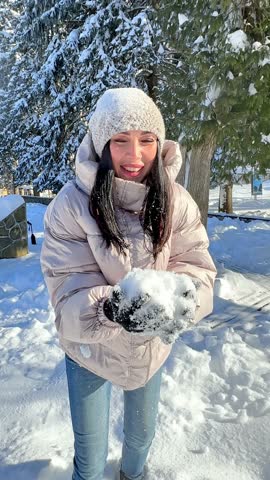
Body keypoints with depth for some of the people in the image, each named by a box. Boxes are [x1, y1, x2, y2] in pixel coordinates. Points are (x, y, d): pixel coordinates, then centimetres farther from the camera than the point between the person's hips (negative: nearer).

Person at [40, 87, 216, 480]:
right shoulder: (71, 205, -23)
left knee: (142, 433, 29)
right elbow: (70, 291, -24)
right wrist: (110, 308, -45)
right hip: (90, 348, -2)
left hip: (152, 347, 3)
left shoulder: (176, 202, -15)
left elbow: (198, 270, -17)